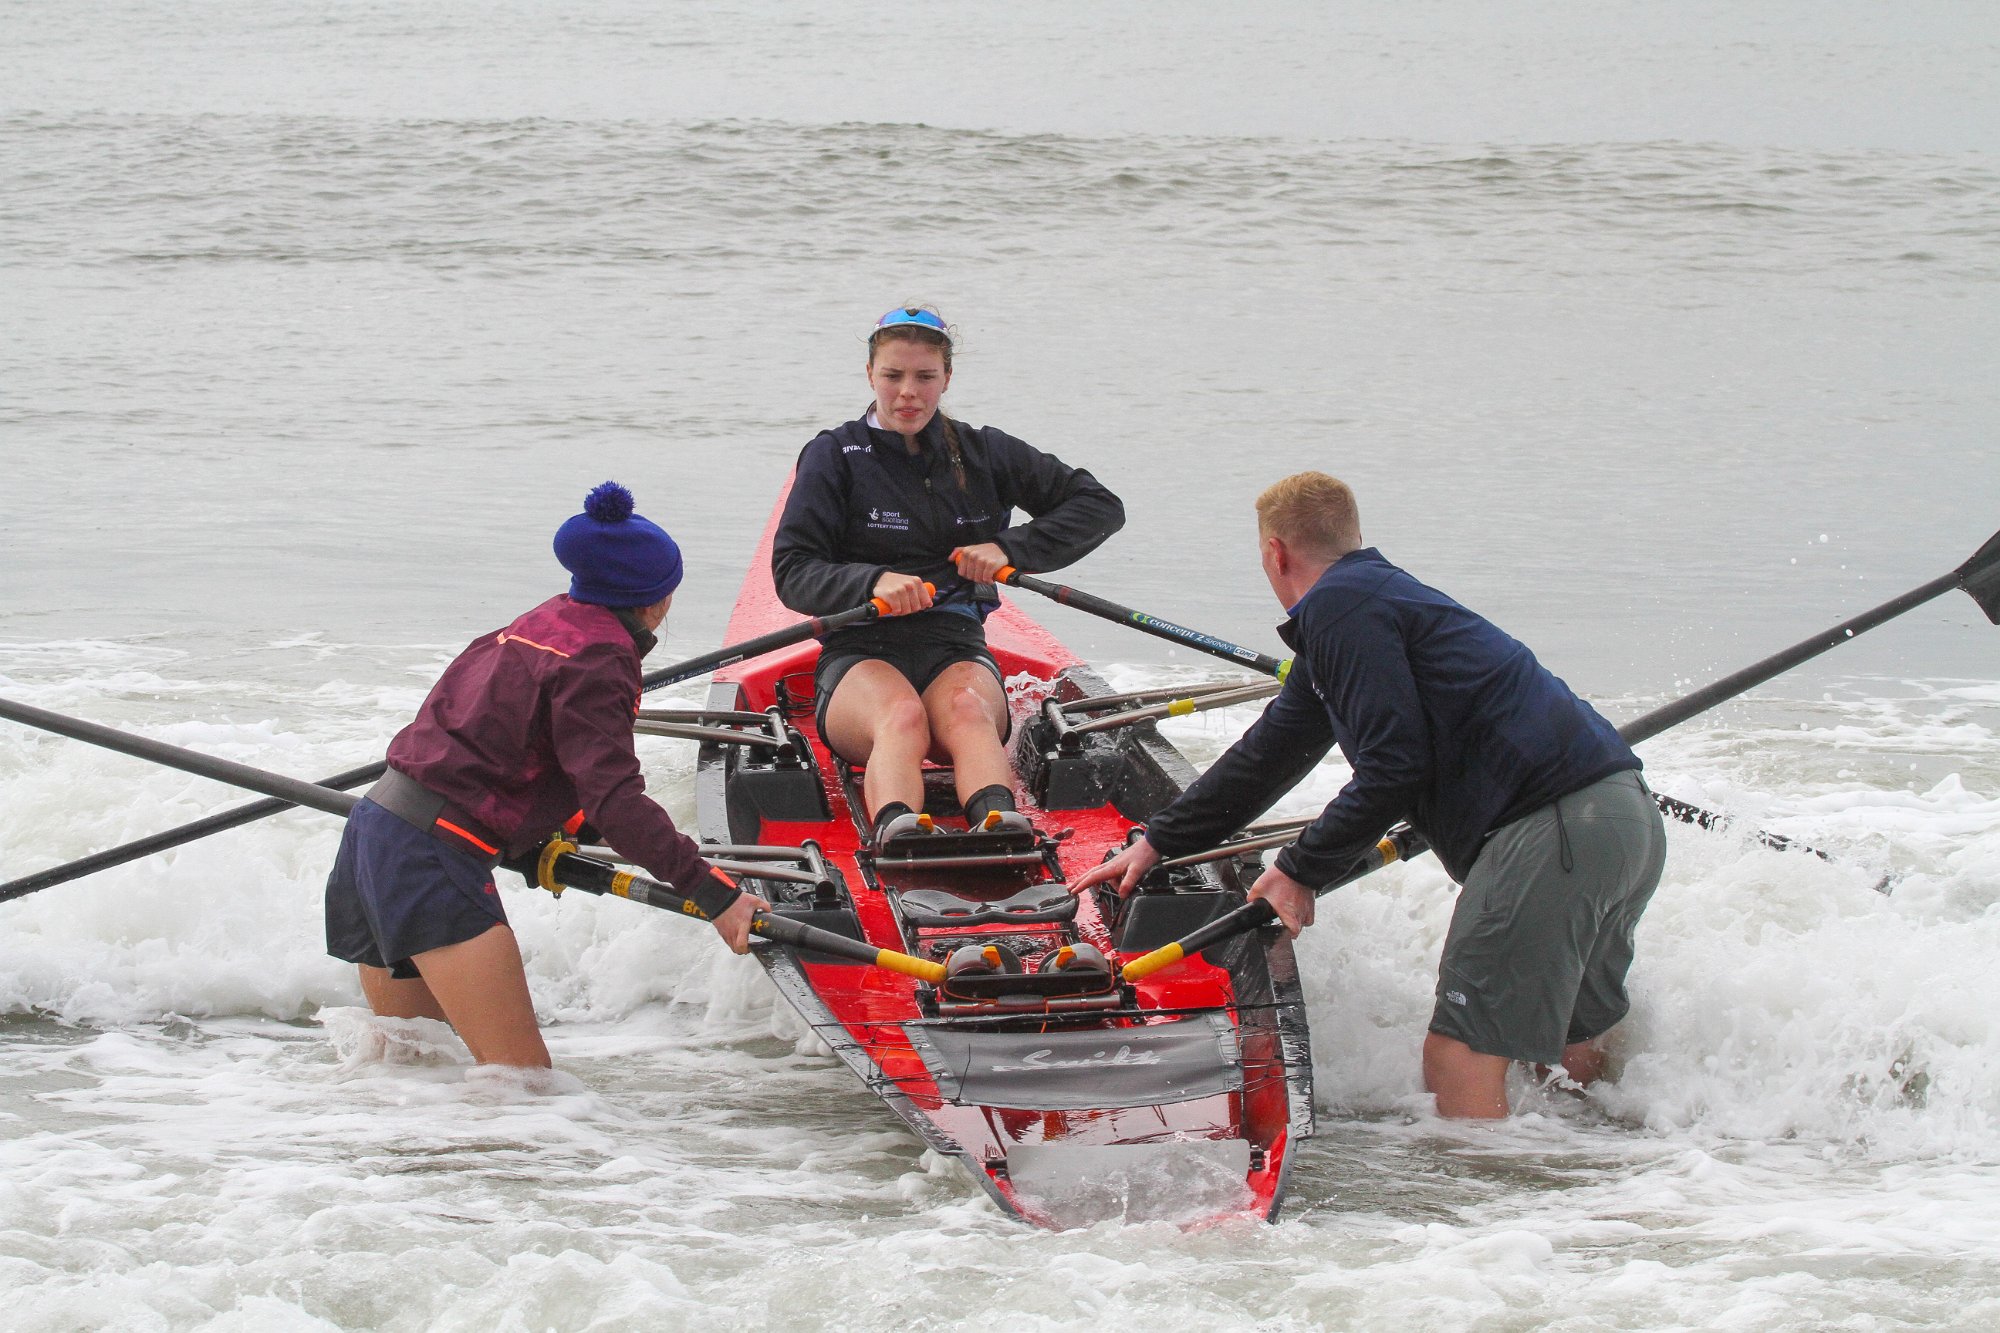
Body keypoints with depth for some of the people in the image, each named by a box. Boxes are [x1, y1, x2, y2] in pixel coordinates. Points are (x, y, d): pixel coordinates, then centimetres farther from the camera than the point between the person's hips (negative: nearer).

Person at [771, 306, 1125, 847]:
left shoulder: (981, 452, 13)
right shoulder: (835, 456, 6)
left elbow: (1101, 506, 12)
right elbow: (792, 573, -3)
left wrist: (1011, 549, -4)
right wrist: (872, 581, -24)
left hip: (957, 649, 2)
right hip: (861, 657, -2)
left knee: (966, 708, -36)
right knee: (902, 716, -39)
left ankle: (996, 822, -68)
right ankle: (895, 830, -70)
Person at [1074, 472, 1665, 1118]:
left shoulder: (1340, 605, -5)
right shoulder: (1373, 593, 27)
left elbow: (1396, 768, -13)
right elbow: (1269, 754, 34)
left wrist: (1299, 870, -2)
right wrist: (1156, 843, 37)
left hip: (1555, 826, -10)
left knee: (1457, 1061, -11)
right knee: (1569, 1055, 22)